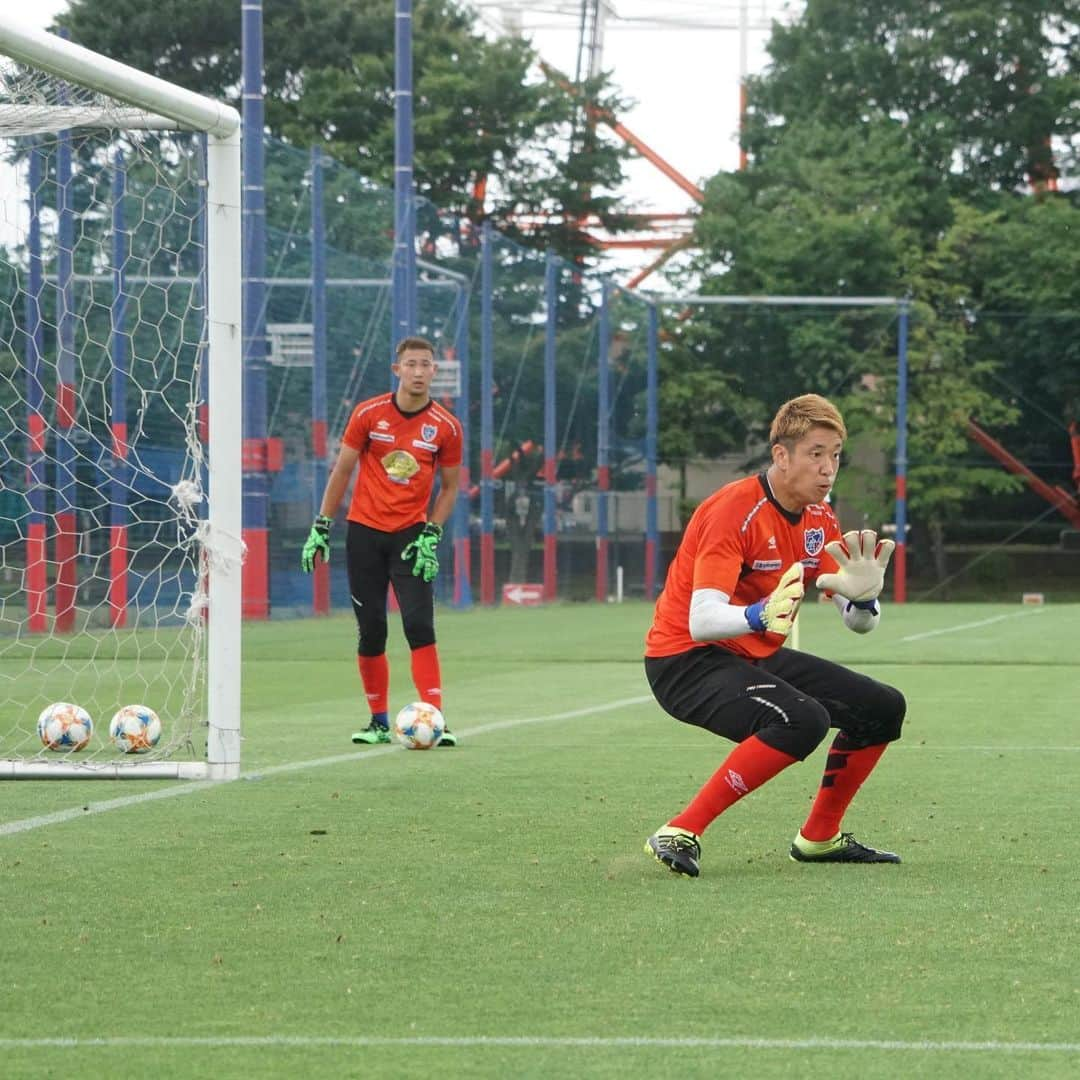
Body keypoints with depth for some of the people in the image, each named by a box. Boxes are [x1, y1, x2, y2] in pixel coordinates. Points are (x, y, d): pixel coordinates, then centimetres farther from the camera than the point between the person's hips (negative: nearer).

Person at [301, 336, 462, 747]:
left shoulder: (446, 427, -2)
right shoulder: (368, 414, -2)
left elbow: (449, 487, 7)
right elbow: (341, 470, 5)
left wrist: (430, 536, -4)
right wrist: (321, 527, 2)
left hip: (412, 536, -1)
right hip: (365, 531, 1)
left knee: (420, 626, -13)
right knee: (371, 631, 2)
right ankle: (379, 722, 14)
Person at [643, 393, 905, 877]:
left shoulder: (820, 519, 3)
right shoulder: (733, 511, -22)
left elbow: (859, 623, 4)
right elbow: (701, 621, -32)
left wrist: (863, 598, -20)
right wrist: (759, 615, -52)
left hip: (758, 657, 9)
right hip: (685, 659, -9)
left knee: (883, 709, 7)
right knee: (802, 719, -33)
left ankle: (819, 837, 24)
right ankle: (680, 833, -27)